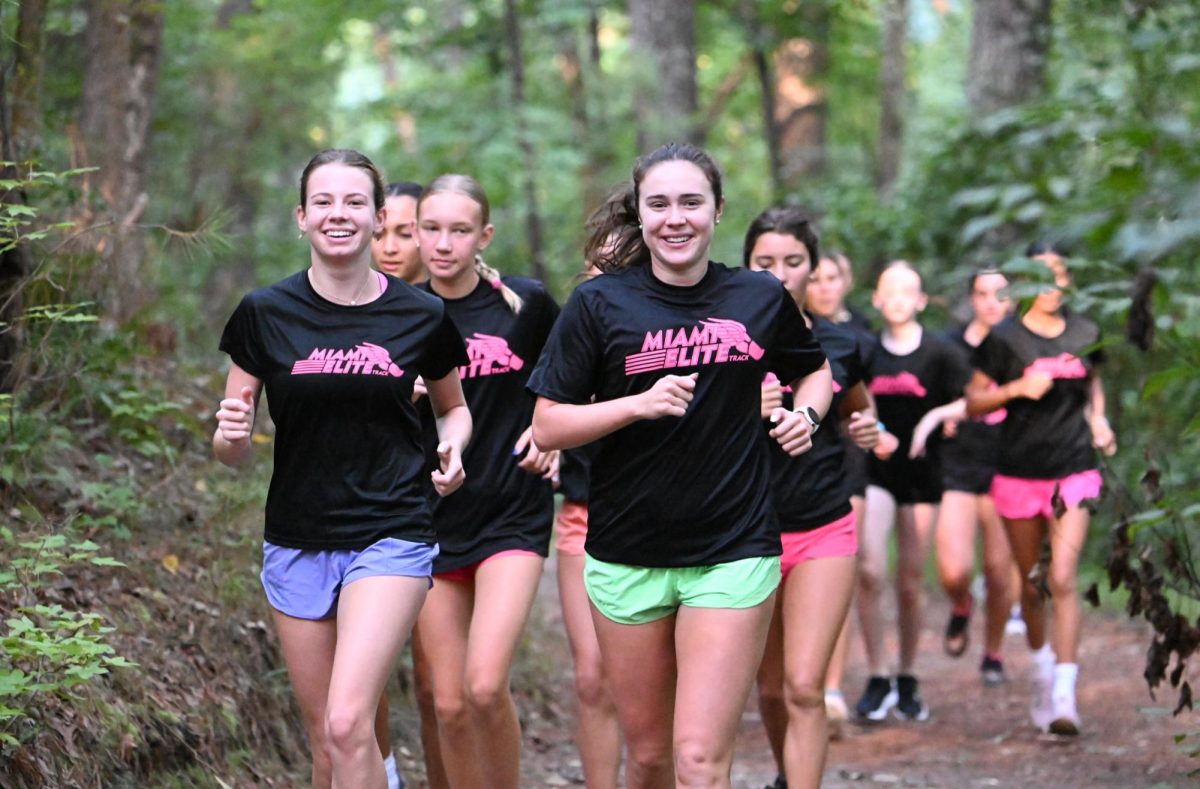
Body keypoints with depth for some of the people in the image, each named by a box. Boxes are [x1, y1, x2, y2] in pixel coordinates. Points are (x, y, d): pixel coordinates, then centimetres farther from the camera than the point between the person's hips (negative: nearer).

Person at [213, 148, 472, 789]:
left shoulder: (420, 317, -1)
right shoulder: (266, 314, -1)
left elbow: (453, 407, 18)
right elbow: (230, 451, 3)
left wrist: (451, 450, -4)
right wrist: (231, 434, -20)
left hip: (390, 538, -2)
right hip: (297, 544, 2)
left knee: (348, 723, -20)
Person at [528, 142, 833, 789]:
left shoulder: (761, 299, 2)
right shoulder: (599, 304, -3)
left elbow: (814, 370, 22)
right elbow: (546, 426, -4)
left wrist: (806, 412, 0)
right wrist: (640, 403, -18)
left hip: (733, 552, -1)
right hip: (626, 557, 1)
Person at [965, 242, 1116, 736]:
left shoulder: (1084, 334, 6)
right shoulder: (1005, 339, -3)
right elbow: (973, 402, -1)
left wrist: (1097, 419, 6)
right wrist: (1016, 389, -17)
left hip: (1074, 472, 0)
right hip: (1019, 473, 0)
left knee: (1063, 580, -13)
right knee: (1030, 584, 11)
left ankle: (1064, 696, -18)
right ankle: (1042, 672, 33)